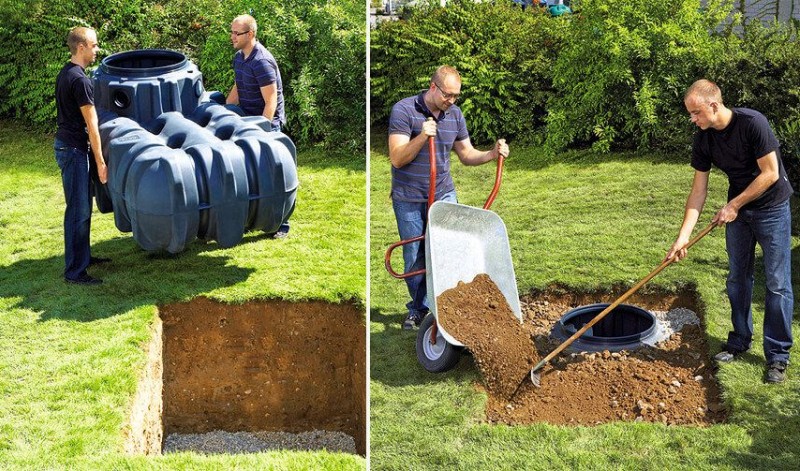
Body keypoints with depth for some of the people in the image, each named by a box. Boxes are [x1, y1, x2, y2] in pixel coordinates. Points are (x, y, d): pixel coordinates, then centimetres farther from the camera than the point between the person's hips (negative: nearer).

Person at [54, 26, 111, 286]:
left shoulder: (65, 73, 11)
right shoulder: (80, 80, -19)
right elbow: (91, 125, -18)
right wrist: (100, 162, -15)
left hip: (67, 144, 10)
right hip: (73, 149, -10)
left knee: (83, 205, 19)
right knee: (78, 210, -6)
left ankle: (83, 255, 30)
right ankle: (74, 271, -2)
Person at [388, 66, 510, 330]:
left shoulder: (455, 114, 4)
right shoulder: (403, 110, -13)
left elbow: (466, 155, 11)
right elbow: (397, 159, -17)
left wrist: (492, 154, -8)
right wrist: (422, 137, -32)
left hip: (444, 195, 4)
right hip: (409, 200, -3)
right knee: (414, 259, 5)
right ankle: (418, 310, 23)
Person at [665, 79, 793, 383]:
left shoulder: (752, 123, -25)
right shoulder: (704, 140, -7)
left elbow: (770, 173, -21)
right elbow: (698, 190, -3)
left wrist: (733, 205, -16)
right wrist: (683, 235, -10)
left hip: (771, 208, -6)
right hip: (737, 210, 6)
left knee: (777, 284, -3)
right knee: (737, 278, 12)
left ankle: (778, 356, 4)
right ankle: (739, 342, 27)